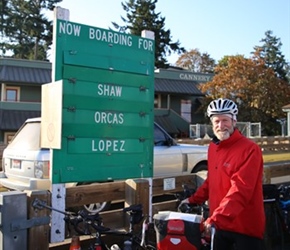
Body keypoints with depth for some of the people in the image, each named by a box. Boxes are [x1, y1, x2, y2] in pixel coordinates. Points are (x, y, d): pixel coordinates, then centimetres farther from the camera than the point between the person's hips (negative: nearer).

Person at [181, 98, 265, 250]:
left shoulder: (249, 149, -17)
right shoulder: (213, 147, 7)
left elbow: (240, 190, -26)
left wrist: (215, 218, -32)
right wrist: (193, 200, 14)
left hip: (246, 227, -7)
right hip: (221, 225, 7)